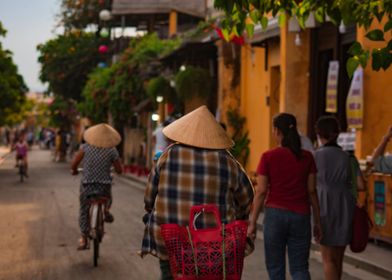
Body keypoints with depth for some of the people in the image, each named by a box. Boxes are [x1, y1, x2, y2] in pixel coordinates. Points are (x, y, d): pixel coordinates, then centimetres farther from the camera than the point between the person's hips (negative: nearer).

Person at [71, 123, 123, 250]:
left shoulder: (86, 147, -4)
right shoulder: (112, 150, -5)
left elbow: (74, 164, -5)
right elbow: (119, 170, 0)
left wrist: (74, 170, 18)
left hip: (87, 184, 0)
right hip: (105, 185, 0)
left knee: (84, 211, 13)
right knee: (107, 198, 34)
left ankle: (83, 239, 9)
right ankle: (106, 210, 5)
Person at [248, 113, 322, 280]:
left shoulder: (268, 157, -5)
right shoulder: (307, 157, 1)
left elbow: (261, 191, -6)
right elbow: (312, 191, 3)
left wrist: (252, 223, 0)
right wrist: (317, 221, 10)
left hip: (275, 214, -2)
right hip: (300, 216, 2)